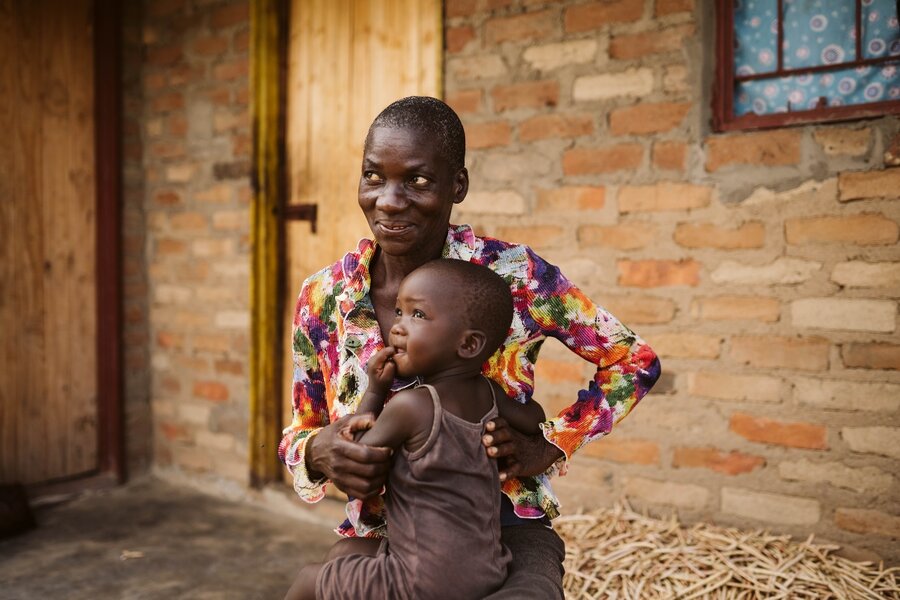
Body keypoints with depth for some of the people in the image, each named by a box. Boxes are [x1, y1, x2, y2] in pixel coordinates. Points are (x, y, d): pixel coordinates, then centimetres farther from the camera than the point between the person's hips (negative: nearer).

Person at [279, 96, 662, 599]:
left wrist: (549, 447, -11)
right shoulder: (323, 298, -4)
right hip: (380, 537, 2)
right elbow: (299, 434, 7)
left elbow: (635, 363, 0)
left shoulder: (514, 274, -12)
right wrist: (318, 451, -16)